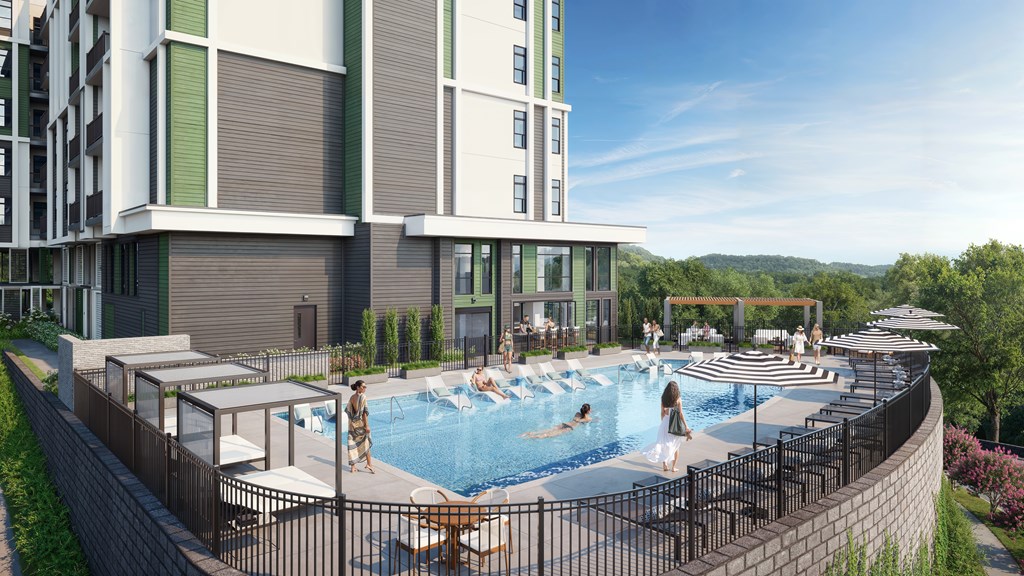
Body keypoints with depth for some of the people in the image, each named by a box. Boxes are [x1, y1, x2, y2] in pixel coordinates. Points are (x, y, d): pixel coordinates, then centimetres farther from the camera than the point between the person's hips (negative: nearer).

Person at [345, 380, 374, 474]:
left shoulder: (351, 398, 5)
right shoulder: (363, 397, -14)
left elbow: (347, 411, 10)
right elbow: (364, 412, -17)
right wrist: (367, 425, -15)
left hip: (352, 424, 5)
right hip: (361, 423, -5)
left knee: (352, 445, 8)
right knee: (366, 443, 10)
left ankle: (352, 466, 12)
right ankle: (369, 464, 8)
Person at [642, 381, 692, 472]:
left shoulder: (663, 399, -2)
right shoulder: (678, 399, -11)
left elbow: (662, 413, 4)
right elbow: (680, 414, -10)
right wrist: (686, 426, -3)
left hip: (666, 422, 2)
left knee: (664, 444, 14)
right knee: (675, 446, 11)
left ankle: (664, 465, 12)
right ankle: (673, 467, 16)